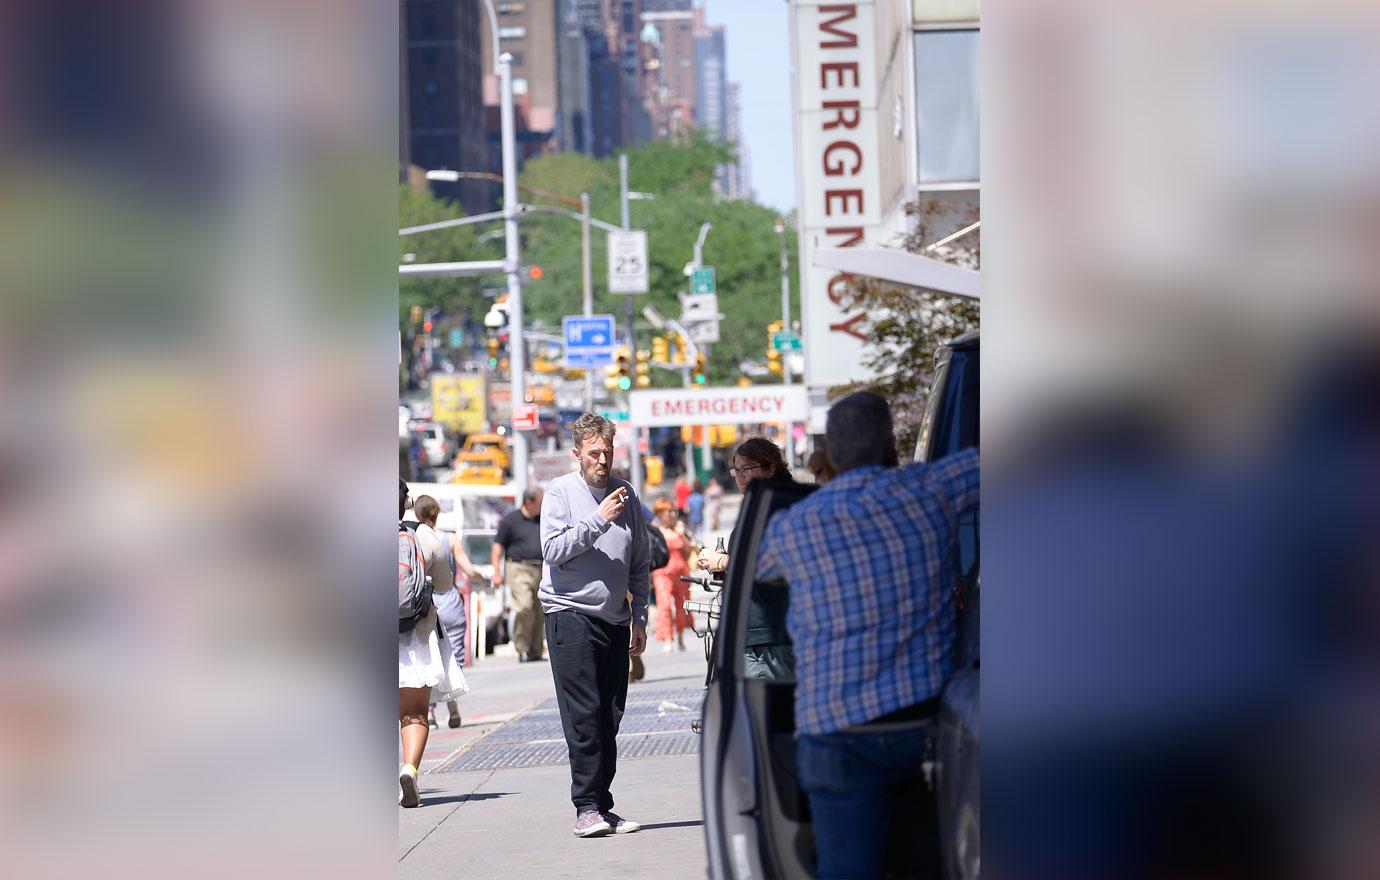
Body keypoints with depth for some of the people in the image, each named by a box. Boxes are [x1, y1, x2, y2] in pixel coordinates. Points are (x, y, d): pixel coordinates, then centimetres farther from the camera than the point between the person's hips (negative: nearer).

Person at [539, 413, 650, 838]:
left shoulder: (626, 494, 11)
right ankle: (586, 807, -9)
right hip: (570, 615, -5)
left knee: (609, 719, 5)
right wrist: (599, 518, -17)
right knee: (584, 716, -10)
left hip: (615, 621, 5)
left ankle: (603, 806, 10)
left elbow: (639, 564, 18)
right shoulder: (560, 492, -1)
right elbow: (554, 550, -14)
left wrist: (639, 618, 13)